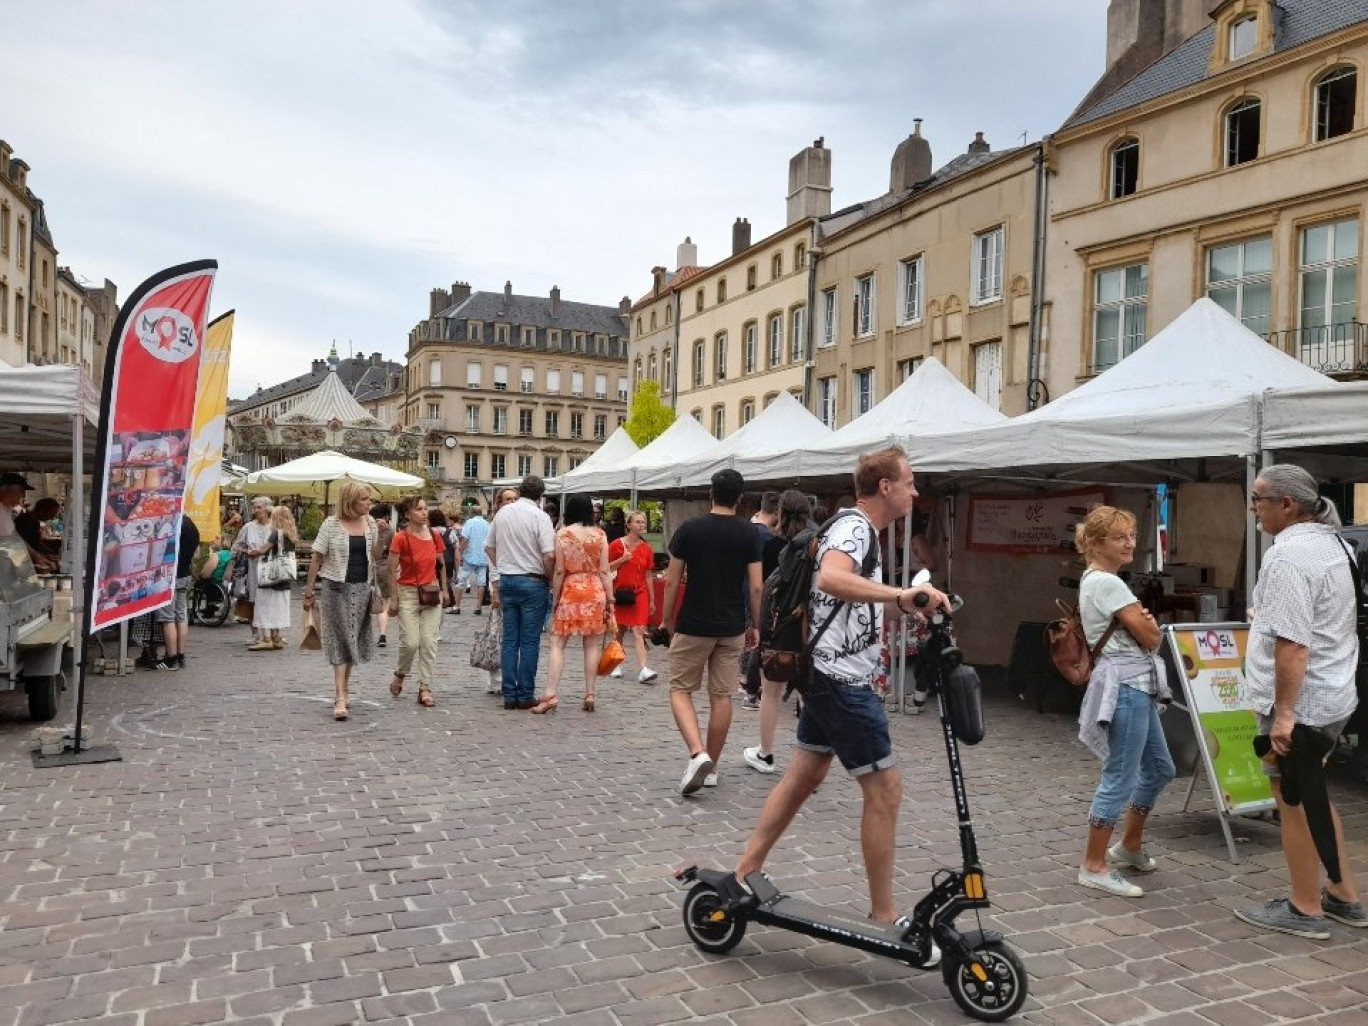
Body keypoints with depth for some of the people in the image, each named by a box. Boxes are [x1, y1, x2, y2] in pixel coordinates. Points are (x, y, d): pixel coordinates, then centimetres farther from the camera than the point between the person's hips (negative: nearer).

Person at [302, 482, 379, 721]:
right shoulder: (331, 525, -6)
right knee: (340, 641, -7)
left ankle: (342, 691, 27)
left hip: (362, 588, 4)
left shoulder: (370, 523, 7)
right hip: (336, 587, -4)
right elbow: (316, 558, -3)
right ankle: (340, 698, -8)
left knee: (352, 641, 12)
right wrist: (309, 592, -5)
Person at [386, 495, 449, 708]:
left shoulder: (435, 535, 4)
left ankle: (425, 688, 5)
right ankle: (400, 674, 21)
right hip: (408, 593, -4)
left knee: (429, 641, -1)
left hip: (431, 593, 4)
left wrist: (443, 589, 14)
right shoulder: (400, 538, -9)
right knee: (411, 642, -9)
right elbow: (392, 570, -7)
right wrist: (393, 598, -9)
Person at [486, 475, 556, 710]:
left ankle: (510, 695, 12)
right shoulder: (540, 516, -11)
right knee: (530, 642, 1)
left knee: (509, 640, 9)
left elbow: (489, 546, 15)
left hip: (506, 580, 5)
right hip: (533, 582, -5)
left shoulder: (502, 513, 7)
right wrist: (549, 577, -2)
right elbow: (549, 555, -18)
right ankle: (525, 695, 5)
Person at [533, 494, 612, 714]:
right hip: (595, 592, 2)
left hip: (570, 591, -2)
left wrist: (554, 598, 4)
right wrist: (610, 600, 6)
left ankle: (550, 695, -6)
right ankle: (589, 695, 9)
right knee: (592, 646, 7)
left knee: (557, 644, 2)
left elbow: (559, 571, -4)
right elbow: (604, 571, 1)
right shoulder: (600, 534, 2)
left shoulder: (562, 534, -3)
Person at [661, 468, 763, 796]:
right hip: (732, 627, 2)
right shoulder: (748, 533, -2)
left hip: (693, 625, -2)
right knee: (721, 695, 11)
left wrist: (668, 620, 8)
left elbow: (671, 581, -5)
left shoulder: (690, 529, -6)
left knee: (680, 690, 8)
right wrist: (755, 626, 8)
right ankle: (711, 767, 18)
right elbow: (755, 587, -4)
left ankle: (698, 754, -12)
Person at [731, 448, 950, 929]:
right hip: (843, 682, -10)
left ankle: (746, 872, 26)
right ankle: (884, 917, 9)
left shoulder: (857, 528, 16)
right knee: (884, 791, -3)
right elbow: (830, 578, -40)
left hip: (829, 676, 10)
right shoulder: (855, 527, -17)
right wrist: (901, 595, -50)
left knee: (804, 775, 17)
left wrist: (906, 600, 19)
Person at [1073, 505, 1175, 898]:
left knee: (1159, 769, 20)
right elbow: (1150, 637, -15)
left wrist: (1141, 619, -6)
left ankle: (1130, 846, 34)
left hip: (1136, 685, 11)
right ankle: (1094, 866, 4)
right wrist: (1148, 621, 5)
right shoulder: (1107, 583, -16)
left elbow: (1138, 631, 15)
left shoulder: (1097, 580, 15)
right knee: (1120, 779, -5)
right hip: (1125, 686, -11)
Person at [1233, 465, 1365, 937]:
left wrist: (1284, 712, -25)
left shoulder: (1288, 554, -21)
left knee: (1293, 801, 3)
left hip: (1298, 702, -10)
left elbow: (1292, 641, -26)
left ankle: (1305, 910, 15)